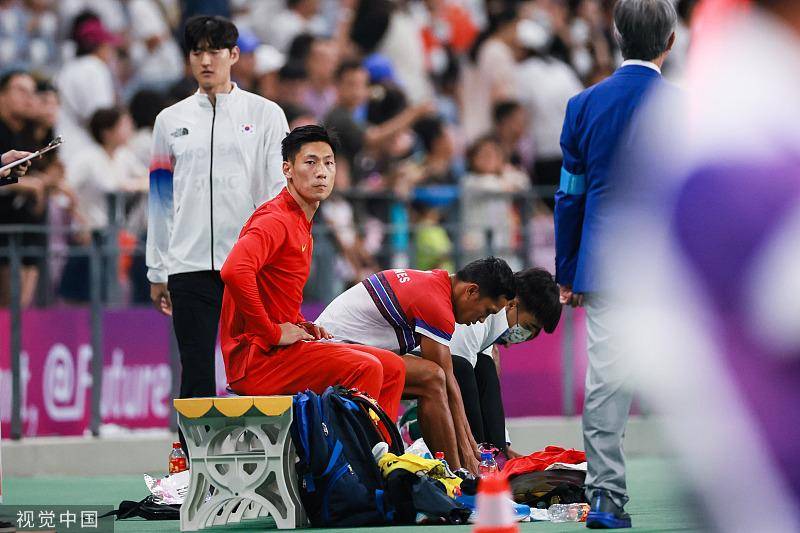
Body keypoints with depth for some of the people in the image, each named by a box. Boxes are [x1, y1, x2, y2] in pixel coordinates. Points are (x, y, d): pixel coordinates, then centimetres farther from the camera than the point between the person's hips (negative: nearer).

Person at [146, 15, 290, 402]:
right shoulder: (171, 121, 12)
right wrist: (157, 272, 9)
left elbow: (280, 191, 3)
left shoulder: (266, 115, 5)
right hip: (190, 266, 2)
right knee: (196, 376, 1)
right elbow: (159, 201, 13)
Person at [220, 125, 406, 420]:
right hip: (254, 357, -10)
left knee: (392, 368, 8)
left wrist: (300, 325, 11)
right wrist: (274, 332, -23)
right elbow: (234, 271, -31)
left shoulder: (301, 224, 18)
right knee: (365, 368, -23)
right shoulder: (275, 220, -13)